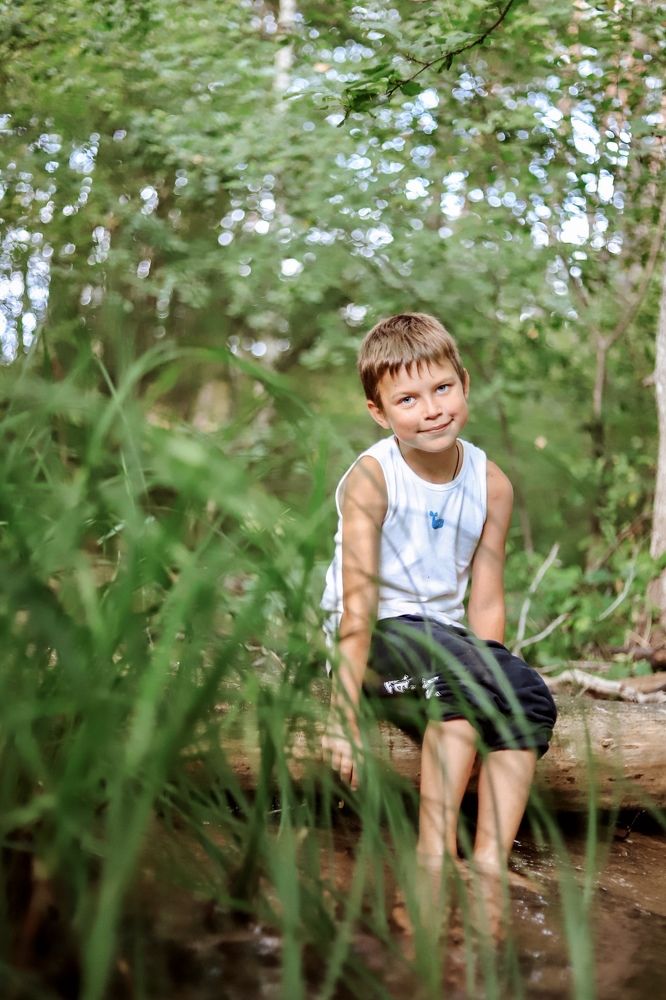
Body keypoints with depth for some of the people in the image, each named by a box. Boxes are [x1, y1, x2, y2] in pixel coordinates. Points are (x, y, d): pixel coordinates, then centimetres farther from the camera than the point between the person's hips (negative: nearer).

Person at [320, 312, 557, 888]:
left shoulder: (492, 485, -1)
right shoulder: (371, 479, -15)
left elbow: (486, 605, -2)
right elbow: (359, 605, -20)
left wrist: (486, 692, -13)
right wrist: (345, 719, -23)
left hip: (444, 635, 5)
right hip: (377, 643, -5)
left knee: (530, 700, -20)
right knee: (460, 666, -33)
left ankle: (490, 861, -13)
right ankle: (435, 852, -26)